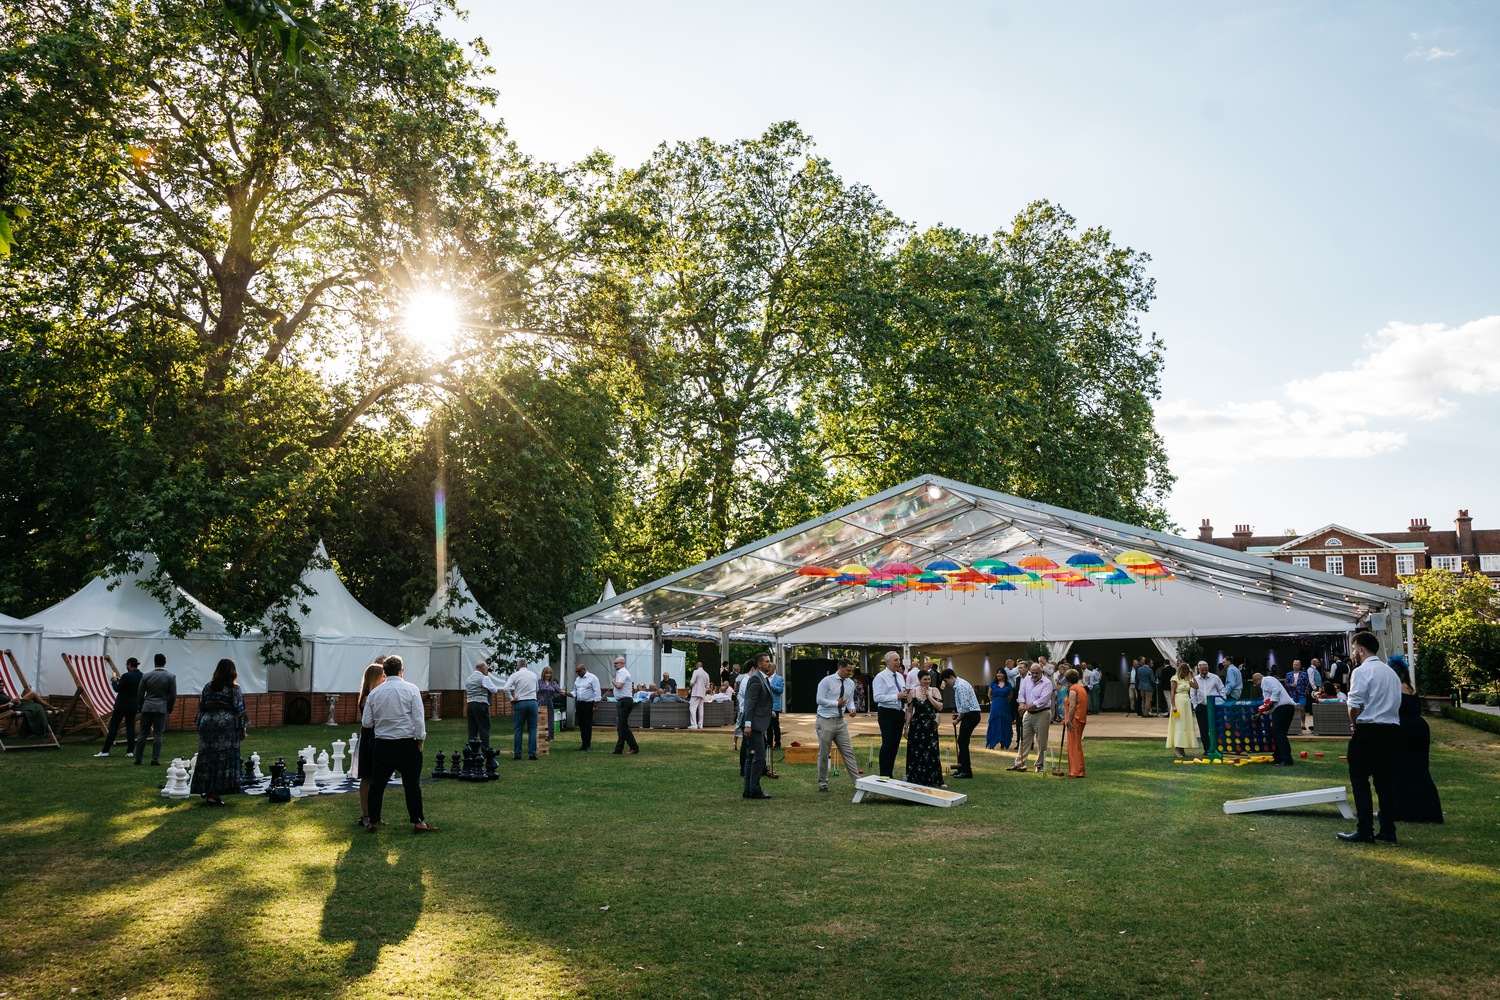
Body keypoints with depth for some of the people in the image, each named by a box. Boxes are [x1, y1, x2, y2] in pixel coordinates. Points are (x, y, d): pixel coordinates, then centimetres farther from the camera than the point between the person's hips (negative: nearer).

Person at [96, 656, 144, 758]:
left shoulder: (127, 676, -18)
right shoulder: (142, 676, 2)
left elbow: (117, 688, -10)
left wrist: (114, 681, 7)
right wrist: (120, 680, 14)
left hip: (122, 705, -6)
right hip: (134, 705, 6)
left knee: (113, 727, 1)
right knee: (130, 727, 8)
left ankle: (105, 751, 3)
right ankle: (130, 751, 4)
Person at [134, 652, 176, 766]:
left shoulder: (146, 676, 2)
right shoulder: (171, 677, -3)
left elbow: (140, 694, 6)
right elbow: (173, 695, -2)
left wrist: (141, 707, 19)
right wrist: (169, 709, 11)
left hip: (147, 707, 2)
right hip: (162, 708, -1)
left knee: (143, 733, 7)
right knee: (158, 734, 0)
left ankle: (138, 759, 9)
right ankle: (155, 759, -3)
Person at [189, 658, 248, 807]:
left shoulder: (208, 687, 8)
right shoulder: (233, 688, -5)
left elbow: (201, 707, 11)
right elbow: (239, 709, -6)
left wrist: (200, 725, 19)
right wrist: (243, 728, 1)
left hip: (208, 726, 5)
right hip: (227, 727, -5)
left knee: (207, 759, 9)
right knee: (223, 759, -2)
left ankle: (207, 791, 13)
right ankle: (214, 794, -5)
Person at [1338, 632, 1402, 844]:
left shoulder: (1362, 671, -9)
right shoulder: (1391, 673, 16)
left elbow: (1354, 706, -15)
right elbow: (1396, 704, 15)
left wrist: (1356, 724, 2)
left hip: (1369, 731, -8)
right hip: (1392, 729, 8)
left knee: (1359, 780, -2)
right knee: (1384, 781, 12)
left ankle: (1365, 831, -4)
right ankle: (1388, 831, 13)